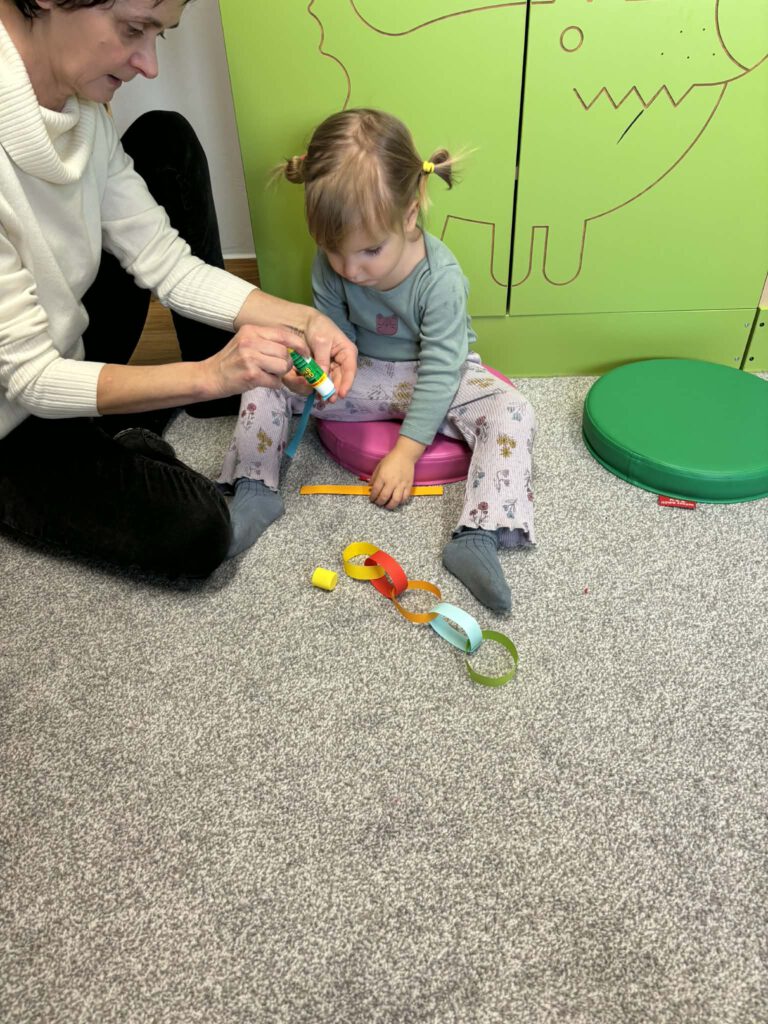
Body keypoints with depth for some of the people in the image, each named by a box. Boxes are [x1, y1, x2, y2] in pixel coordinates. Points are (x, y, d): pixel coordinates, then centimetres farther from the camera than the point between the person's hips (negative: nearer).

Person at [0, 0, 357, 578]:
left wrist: (303, 320, -16)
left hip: (69, 351, 8)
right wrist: (208, 375, -35)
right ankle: (123, 443, 8)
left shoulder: (81, 107, -8)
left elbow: (163, 262, -6)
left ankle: (226, 396, 8)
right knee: (195, 530, -27)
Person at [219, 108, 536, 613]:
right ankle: (255, 493, -6)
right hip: (365, 374, 3)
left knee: (513, 413, -29)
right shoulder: (330, 267, -16)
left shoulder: (440, 277, -28)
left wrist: (406, 451, -24)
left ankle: (478, 538, -34)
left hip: (431, 378, -3)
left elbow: (439, 368, -24)